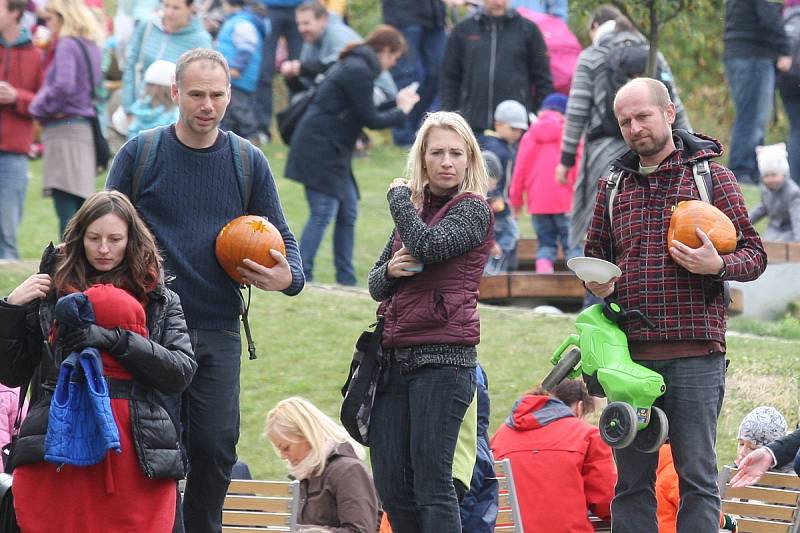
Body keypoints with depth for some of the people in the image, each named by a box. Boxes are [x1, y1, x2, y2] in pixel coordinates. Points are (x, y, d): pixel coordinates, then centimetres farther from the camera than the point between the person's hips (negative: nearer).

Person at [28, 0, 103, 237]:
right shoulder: (90, 46, 16)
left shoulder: (67, 45, -9)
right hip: (86, 127, 9)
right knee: (80, 207, 12)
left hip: (65, 127, -9)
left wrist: (39, 107, -6)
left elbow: (63, 86, -22)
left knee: (67, 211, -12)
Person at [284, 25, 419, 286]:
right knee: (323, 212, -13)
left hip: (332, 153, 11)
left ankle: (346, 281, 13)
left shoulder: (357, 67, 17)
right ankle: (301, 277, -13)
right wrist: (402, 110, 1)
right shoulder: (359, 71, -15)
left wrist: (397, 103, 21)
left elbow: (363, 112, 21)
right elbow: (370, 120, -13)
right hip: (319, 149, -11)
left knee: (348, 213, 11)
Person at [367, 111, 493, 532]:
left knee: (431, 483, -10)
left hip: (443, 358, -7)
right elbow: (376, 285, 20)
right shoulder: (414, 209, 18)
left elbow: (430, 246, -21)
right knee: (391, 486, 5)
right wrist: (390, 270, -4)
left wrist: (399, 196, -5)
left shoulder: (473, 210, -2)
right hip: (397, 356, 7)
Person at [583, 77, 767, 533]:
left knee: (697, 476, -3)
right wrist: (597, 284, 2)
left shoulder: (711, 175, 5)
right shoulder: (613, 185, 16)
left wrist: (717, 265, -16)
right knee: (632, 477, 5)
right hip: (630, 352, 4)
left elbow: (755, 254, 4)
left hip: (695, 353, -4)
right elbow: (595, 256, 25)